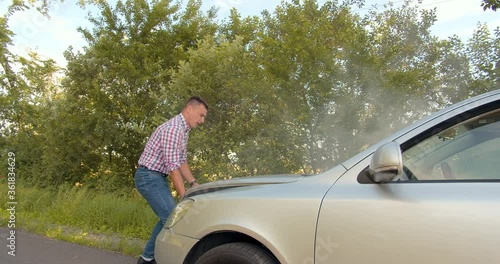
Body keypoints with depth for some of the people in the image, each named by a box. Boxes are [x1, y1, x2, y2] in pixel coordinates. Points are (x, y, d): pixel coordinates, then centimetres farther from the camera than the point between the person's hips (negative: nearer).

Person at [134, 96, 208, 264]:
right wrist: (184, 196, -22)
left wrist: (193, 183, 3)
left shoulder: (183, 130, 11)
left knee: (168, 218, 15)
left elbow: (181, 161, 15)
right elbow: (173, 167, -24)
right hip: (149, 177, -10)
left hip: (157, 178, 10)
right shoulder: (173, 129, -21)